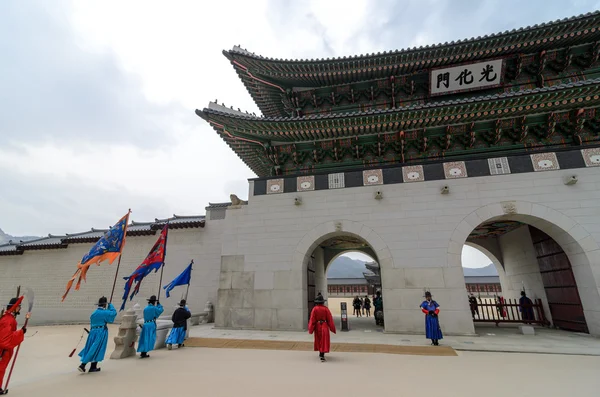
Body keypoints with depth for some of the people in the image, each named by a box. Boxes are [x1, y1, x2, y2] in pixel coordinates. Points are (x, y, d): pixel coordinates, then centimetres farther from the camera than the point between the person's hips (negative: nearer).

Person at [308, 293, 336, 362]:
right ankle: (322, 355, -4)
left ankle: (321, 354, 35)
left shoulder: (314, 309, -11)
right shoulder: (326, 308, -11)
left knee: (318, 340, 20)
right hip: (324, 326, -1)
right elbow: (330, 319, -6)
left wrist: (310, 329, -4)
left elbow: (312, 319, -10)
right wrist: (332, 328, 3)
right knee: (324, 341, 4)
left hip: (317, 327, 2)